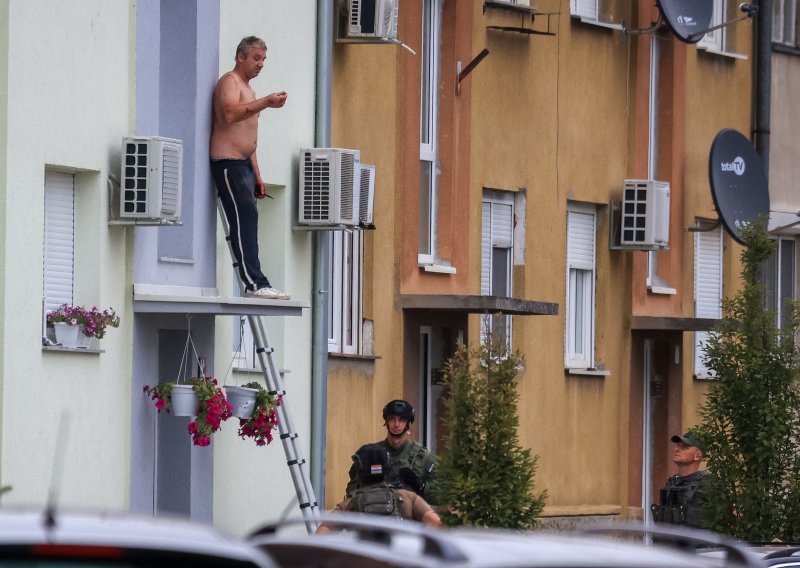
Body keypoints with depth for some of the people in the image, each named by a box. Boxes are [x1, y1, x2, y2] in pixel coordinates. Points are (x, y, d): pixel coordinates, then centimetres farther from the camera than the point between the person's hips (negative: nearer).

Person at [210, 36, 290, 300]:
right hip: (227, 162, -10)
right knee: (245, 217, -17)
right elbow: (229, 113, -25)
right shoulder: (230, 81, -4)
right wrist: (266, 102, -27)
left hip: (243, 163, 10)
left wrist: (257, 176, 26)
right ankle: (255, 283, -24)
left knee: (246, 221, 2)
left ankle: (253, 283, -3)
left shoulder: (247, 88, 27)